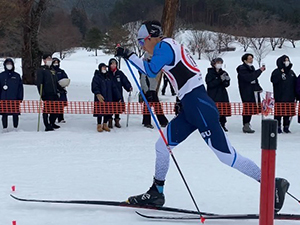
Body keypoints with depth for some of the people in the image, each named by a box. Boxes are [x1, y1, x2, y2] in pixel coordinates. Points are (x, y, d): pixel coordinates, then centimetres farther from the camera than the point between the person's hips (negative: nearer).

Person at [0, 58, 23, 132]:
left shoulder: (17, 75, 9)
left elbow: (20, 87, 8)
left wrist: (20, 98, 1)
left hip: (15, 99, 0)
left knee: (15, 114, 1)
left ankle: (15, 128, 11)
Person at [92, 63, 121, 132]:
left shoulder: (108, 77, 16)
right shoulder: (97, 77, -3)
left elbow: (114, 87, 18)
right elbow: (94, 87, -14)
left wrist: (118, 97, 14)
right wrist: (98, 94, -31)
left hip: (109, 98, 6)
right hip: (100, 98, -6)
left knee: (108, 111, 7)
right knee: (100, 111, -3)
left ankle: (105, 125, 21)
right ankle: (99, 125, 11)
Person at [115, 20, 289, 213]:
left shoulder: (164, 45, -6)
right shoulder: (172, 47, 21)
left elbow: (151, 70, -19)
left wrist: (129, 55, -10)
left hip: (199, 106, -10)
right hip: (190, 109, 10)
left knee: (227, 156, -9)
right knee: (162, 146, 12)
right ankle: (156, 193, 24)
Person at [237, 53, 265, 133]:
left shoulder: (251, 68, 19)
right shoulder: (242, 69, -10)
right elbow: (249, 78, -24)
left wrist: (258, 88, 18)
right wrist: (259, 71, -22)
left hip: (253, 92, 9)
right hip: (246, 93, -9)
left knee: (251, 109, 8)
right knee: (247, 109, -10)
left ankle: (247, 124, 16)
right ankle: (246, 126, -5)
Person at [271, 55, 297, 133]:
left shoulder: (291, 72, 15)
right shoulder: (277, 72, -3)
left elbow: (295, 83, 18)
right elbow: (273, 80, -21)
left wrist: (295, 95, 12)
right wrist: (281, 73, -23)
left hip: (290, 97, 5)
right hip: (280, 97, -5)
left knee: (288, 112, 8)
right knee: (279, 112, -3)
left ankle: (286, 127, 17)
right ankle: (278, 127, 5)